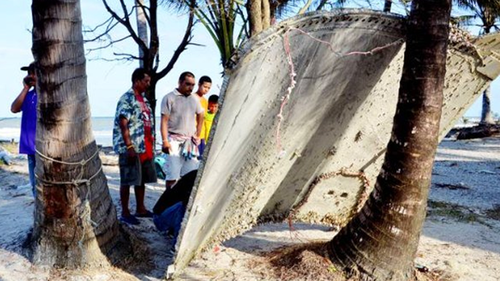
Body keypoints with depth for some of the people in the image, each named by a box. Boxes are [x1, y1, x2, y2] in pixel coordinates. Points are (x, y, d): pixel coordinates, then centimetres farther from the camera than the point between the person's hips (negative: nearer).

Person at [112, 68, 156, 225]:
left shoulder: (143, 99, 16)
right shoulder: (127, 99, -11)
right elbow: (123, 124, -17)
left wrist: (151, 146, 18)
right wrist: (129, 147, -21)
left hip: (145, 148, 9)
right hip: (131, 148, -9)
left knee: (142, 179, 14)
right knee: (128, 181, -1)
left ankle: (140, 209, 25)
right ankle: (125, 213, 7)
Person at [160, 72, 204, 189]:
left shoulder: (195, 99, 11)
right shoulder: (169, 98, -4)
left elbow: (200, 117, 23)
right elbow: (164, 121, -8)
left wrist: (197, 135, 16)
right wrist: (165, 141, -15)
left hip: (190, 141, 5)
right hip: (174, 140, -5)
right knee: (172, 175, -4)